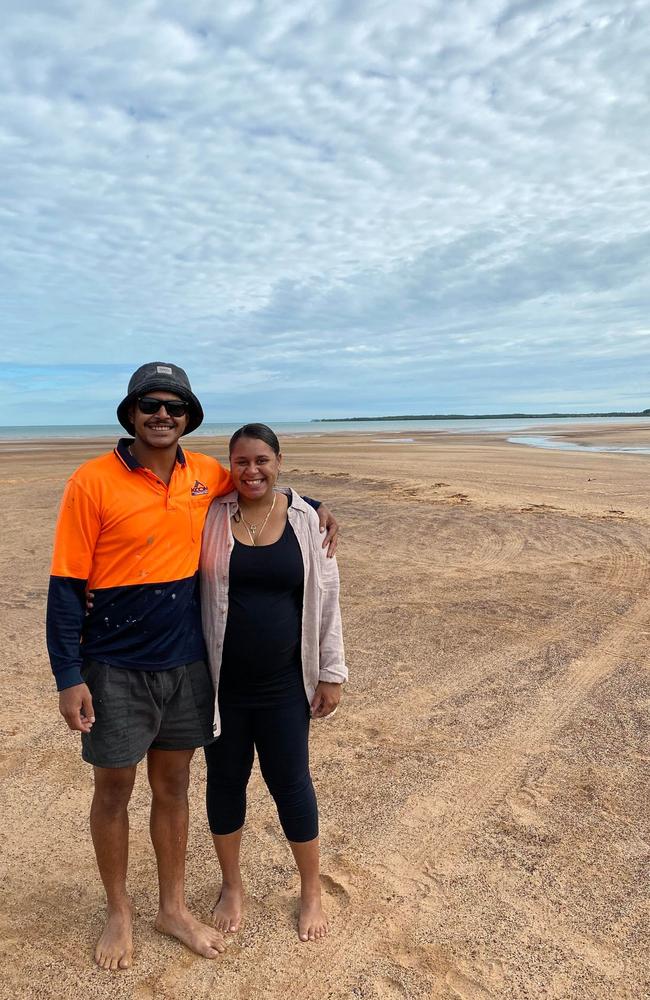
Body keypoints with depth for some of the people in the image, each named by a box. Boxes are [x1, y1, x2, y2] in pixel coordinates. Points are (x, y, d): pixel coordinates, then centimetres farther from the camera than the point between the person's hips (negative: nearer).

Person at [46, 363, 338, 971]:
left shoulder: (206, 475, -1)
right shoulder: (92, 483, -13)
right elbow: (66, 587, -11)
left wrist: (315, 508, 5)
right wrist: (69, 677, -12)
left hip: (186, 663, 4)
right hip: (116, 668, -3)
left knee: (173, 785, 17)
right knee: (114, 789, 14)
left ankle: (173, 908, 39)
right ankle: (118, 913, 39)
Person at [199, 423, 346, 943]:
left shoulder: (306, 520, -5)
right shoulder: (210, 515, -5)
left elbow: (325, 599, -1)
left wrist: (331, 673, 0)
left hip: (283, 684, -1)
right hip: (221, 683, 1)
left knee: (291, 783, 11)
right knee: (225, 780, 16)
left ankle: (312, 891, 36)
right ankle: (232, 886, 42)